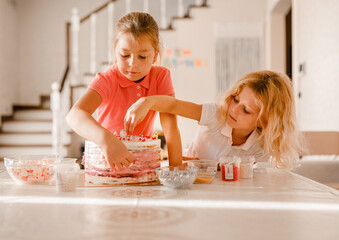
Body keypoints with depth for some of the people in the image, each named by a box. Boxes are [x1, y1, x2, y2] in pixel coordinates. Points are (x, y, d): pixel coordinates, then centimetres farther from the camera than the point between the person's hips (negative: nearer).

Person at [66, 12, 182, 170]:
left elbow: (170, 125, -13)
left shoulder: (161, 76, -8)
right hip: (104, 161, -1)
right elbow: (74, 115, -35)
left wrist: (176, 166, -25)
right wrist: (106, 139, -53)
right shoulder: (106, 80, -17)